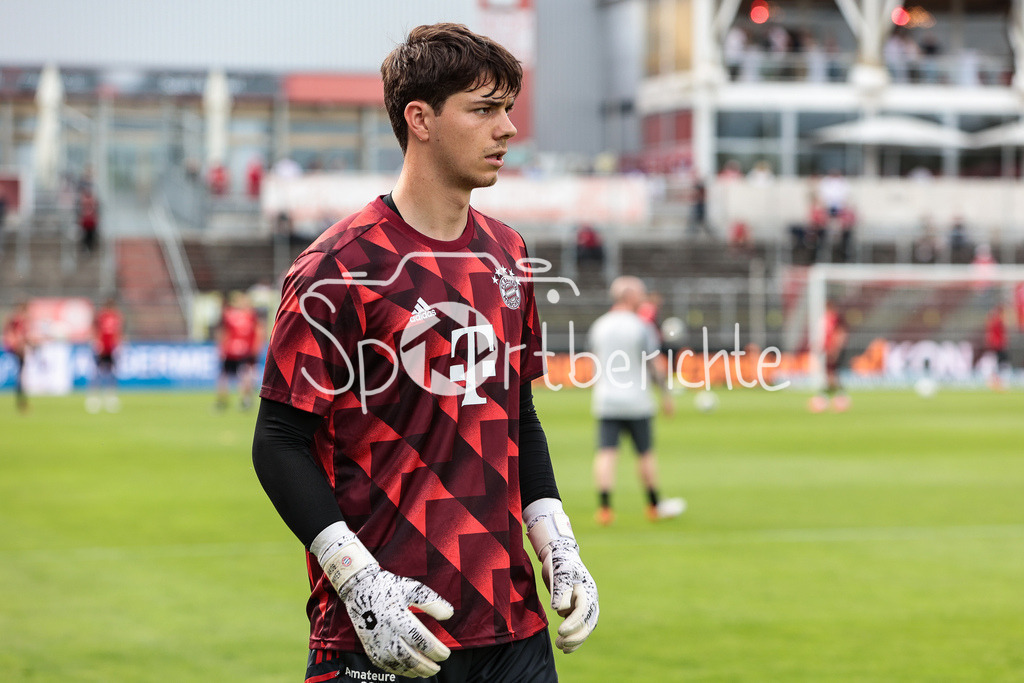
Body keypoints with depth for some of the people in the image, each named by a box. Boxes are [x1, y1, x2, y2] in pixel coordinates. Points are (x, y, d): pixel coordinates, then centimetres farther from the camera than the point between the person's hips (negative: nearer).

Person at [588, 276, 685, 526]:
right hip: (636, 400, -3)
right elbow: (654, 365, -6)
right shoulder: (641, 327, -8)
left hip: (605, 400, 3)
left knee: (606, 453, -2)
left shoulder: (598, 326, 5)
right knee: (645, 454, 10)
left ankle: (604, 506, -14)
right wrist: (665, 394, 5)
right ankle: (654, 506, 22)